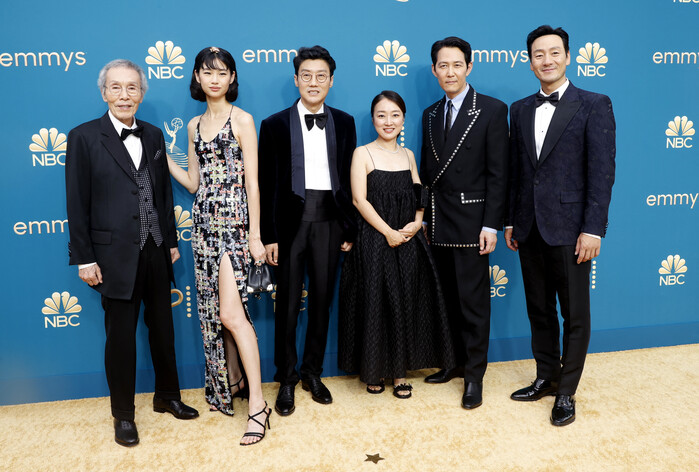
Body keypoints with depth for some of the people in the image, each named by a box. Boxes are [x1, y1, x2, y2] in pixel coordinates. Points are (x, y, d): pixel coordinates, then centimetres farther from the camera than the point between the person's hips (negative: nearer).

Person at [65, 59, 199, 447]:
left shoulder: (153, 136, 8)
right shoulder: (84, 137, -6)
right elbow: (77, 203, -7)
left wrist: (171, 241, 10)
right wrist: (84, 258, -9)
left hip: (156, 251, 5)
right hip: (116, 255, -4)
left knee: (163, 328, 16)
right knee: (120, 335, 7)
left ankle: (167, 396, 35)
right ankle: (123, 414, 24)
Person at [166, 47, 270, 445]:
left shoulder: (242, 120, -3)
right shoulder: (194, 126, 15)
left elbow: (252, 182, -7)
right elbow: (193, 182, 17)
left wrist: (255, 234, -11)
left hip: (234, 220, -6)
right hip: (204, 221, 7)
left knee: (230, 313, -14)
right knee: (214, 311, 10)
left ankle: (257, 403, -8)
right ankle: (231, 383, 26)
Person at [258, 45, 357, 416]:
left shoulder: (344, 123, 8)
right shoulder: (275, 125, 1)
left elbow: (349, 178, 8)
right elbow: (266, 184, -2)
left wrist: (349, 228, 3)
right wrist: (268, 236, -7)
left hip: (329, 220, 2)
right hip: (291, 220, -2)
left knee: (322, 299, 10)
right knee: (288, 303, 5)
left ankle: (312, 372, 27)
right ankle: (286, 380, 21)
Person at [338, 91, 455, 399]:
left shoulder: (408, 155, 12)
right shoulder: (363, 154, -2)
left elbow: (419, 198, 14)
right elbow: (359, 199, -10)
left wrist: (417, 223, -6)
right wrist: (388, 232, -16)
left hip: (408, 243, 4)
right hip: (374, 241, -4)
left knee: (406, 304, 5)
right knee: (375, 303, 0)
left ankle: (400, 372, 18)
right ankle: (373, 371, 17)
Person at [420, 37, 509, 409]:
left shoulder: (492, 110, -4)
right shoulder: (431, 115, 13)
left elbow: (497, 173, -9)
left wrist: (490, 225, -14)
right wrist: (423, 218, 10)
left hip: (471, 221, -5)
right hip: (438, 224, 6)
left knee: (473, 301, 1)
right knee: (449, 298, 14)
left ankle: (474, 375, 14)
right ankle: (457, 361, 29)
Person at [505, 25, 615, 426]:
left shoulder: (594, 105, -4)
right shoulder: (521, 110, 11)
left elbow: (602, 171, -10)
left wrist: (593, 229, -15)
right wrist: (512, 221, 10)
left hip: (569, 228, -5)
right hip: (530, 228, 5)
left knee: (575, 315, 6)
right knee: (539, 310, 15)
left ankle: (566, 392, 20)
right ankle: (546, 378, 31)